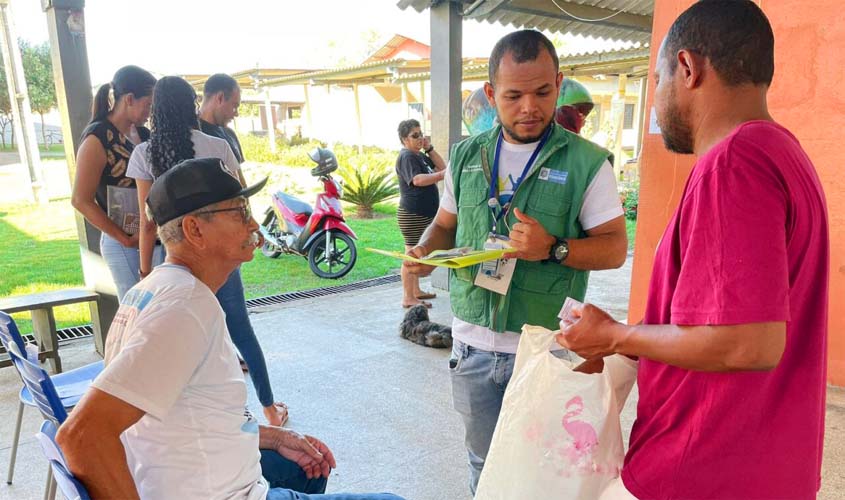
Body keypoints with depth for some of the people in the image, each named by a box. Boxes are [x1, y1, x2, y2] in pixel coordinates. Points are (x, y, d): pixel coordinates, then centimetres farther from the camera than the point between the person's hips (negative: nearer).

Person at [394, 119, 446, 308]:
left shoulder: (420, 155, 17)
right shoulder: (406, 157, -13)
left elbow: (441, 166, 13)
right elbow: (418, 180, -28)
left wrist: (429, 149, 3)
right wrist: (444, 174, -35)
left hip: (425, 214, 10)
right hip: (412, 214, -10)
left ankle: (416, 291, 27)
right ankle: (408, 298, -2)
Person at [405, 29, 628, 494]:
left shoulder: (587, 163, -7)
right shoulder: (466, 156, 4)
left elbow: (615, 247, -6)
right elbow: (445, 223, 14)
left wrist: (554, 249, -23)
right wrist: (424, 250, -7)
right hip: (472, 342, 4)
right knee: (483, 462, 20)